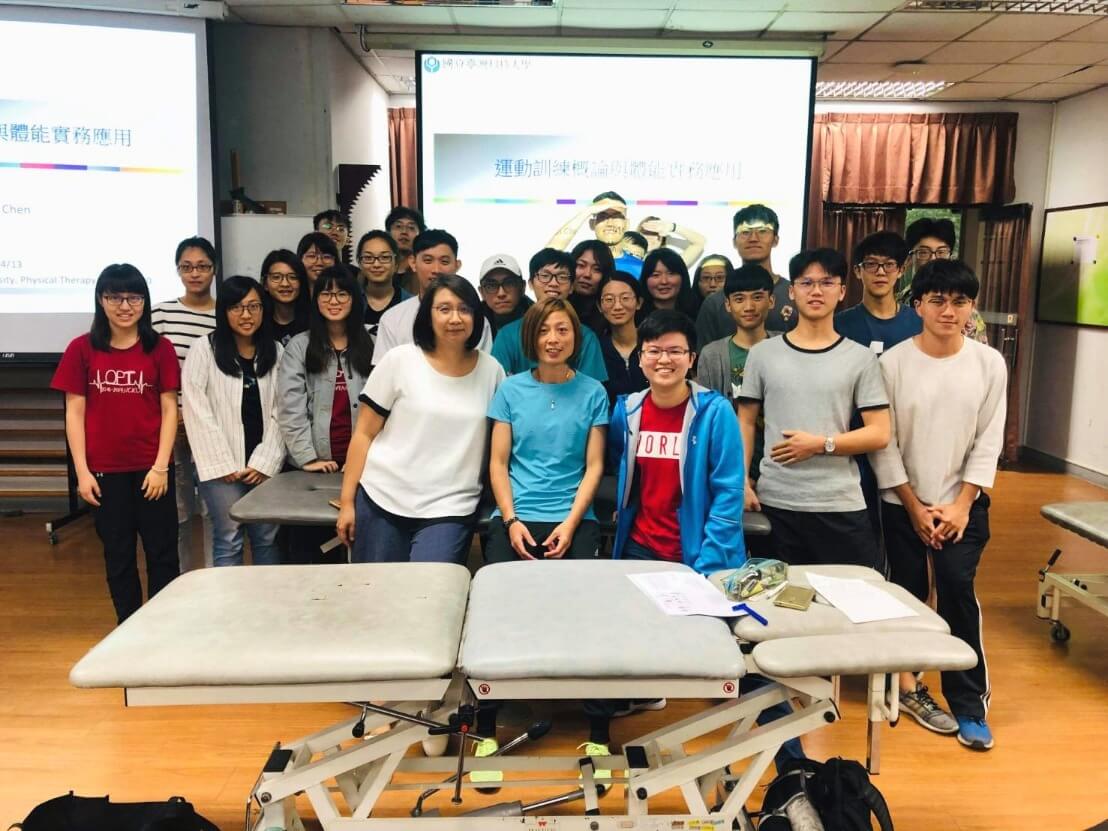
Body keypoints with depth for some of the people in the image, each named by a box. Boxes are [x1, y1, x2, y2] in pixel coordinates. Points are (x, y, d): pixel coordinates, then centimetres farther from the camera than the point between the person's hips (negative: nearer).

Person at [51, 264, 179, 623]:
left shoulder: (160, 348, 0)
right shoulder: (82, 349, 1)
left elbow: (169, 409, 0)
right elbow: (74, 412, 2)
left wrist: (161, 466, -7)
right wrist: (82, 471, -4)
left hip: (152, 468, -1)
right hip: (105, 470, 1)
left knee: (162, 554, 5)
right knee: (118, 557, 11)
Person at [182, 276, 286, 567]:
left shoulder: (276, 352, 7)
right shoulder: (204, 349, -2)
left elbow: (280, 413, 4)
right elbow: (197, 411, -7)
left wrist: (265, 462, -5)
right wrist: (223, 465, -10)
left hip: (264, 465, 3)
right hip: (222, 466, -3)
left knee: (267, 539, 7)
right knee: (229, 541, -1)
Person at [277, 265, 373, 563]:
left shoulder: (369, 346, 8)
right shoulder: (299, 346, 3)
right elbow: (291, 408, -4)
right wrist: (307, 457, -11)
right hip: (312, 464, -1)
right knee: (306, 541, 4)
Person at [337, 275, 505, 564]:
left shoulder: (492, 370, 4)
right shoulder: (399, 360, -1)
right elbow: (364, 434, 1)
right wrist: (347, 502, -2)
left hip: (450, 509, 0)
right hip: (382, 500, 0)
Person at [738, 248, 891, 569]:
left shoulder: (860, 358, 2)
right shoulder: (762, 353, 5)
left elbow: (879, 434, -1)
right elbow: (745, 423, 7)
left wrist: (821, 444, -12)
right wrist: (741, 482, -3)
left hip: (841, 506, -1)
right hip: (775, 503, 1)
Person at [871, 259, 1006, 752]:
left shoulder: (990, 364, -2)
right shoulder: (893, 362, -8)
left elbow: (989, 441, 0)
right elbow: (883, 441, -7)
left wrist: (961, 504, -6)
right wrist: (915, 507, -7)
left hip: (963, 504, 1)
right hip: (903, 505, 0)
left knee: (958, 597, -4)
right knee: (908, 596, 8)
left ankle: (970, 705, 9)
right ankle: (908, 685, 26)